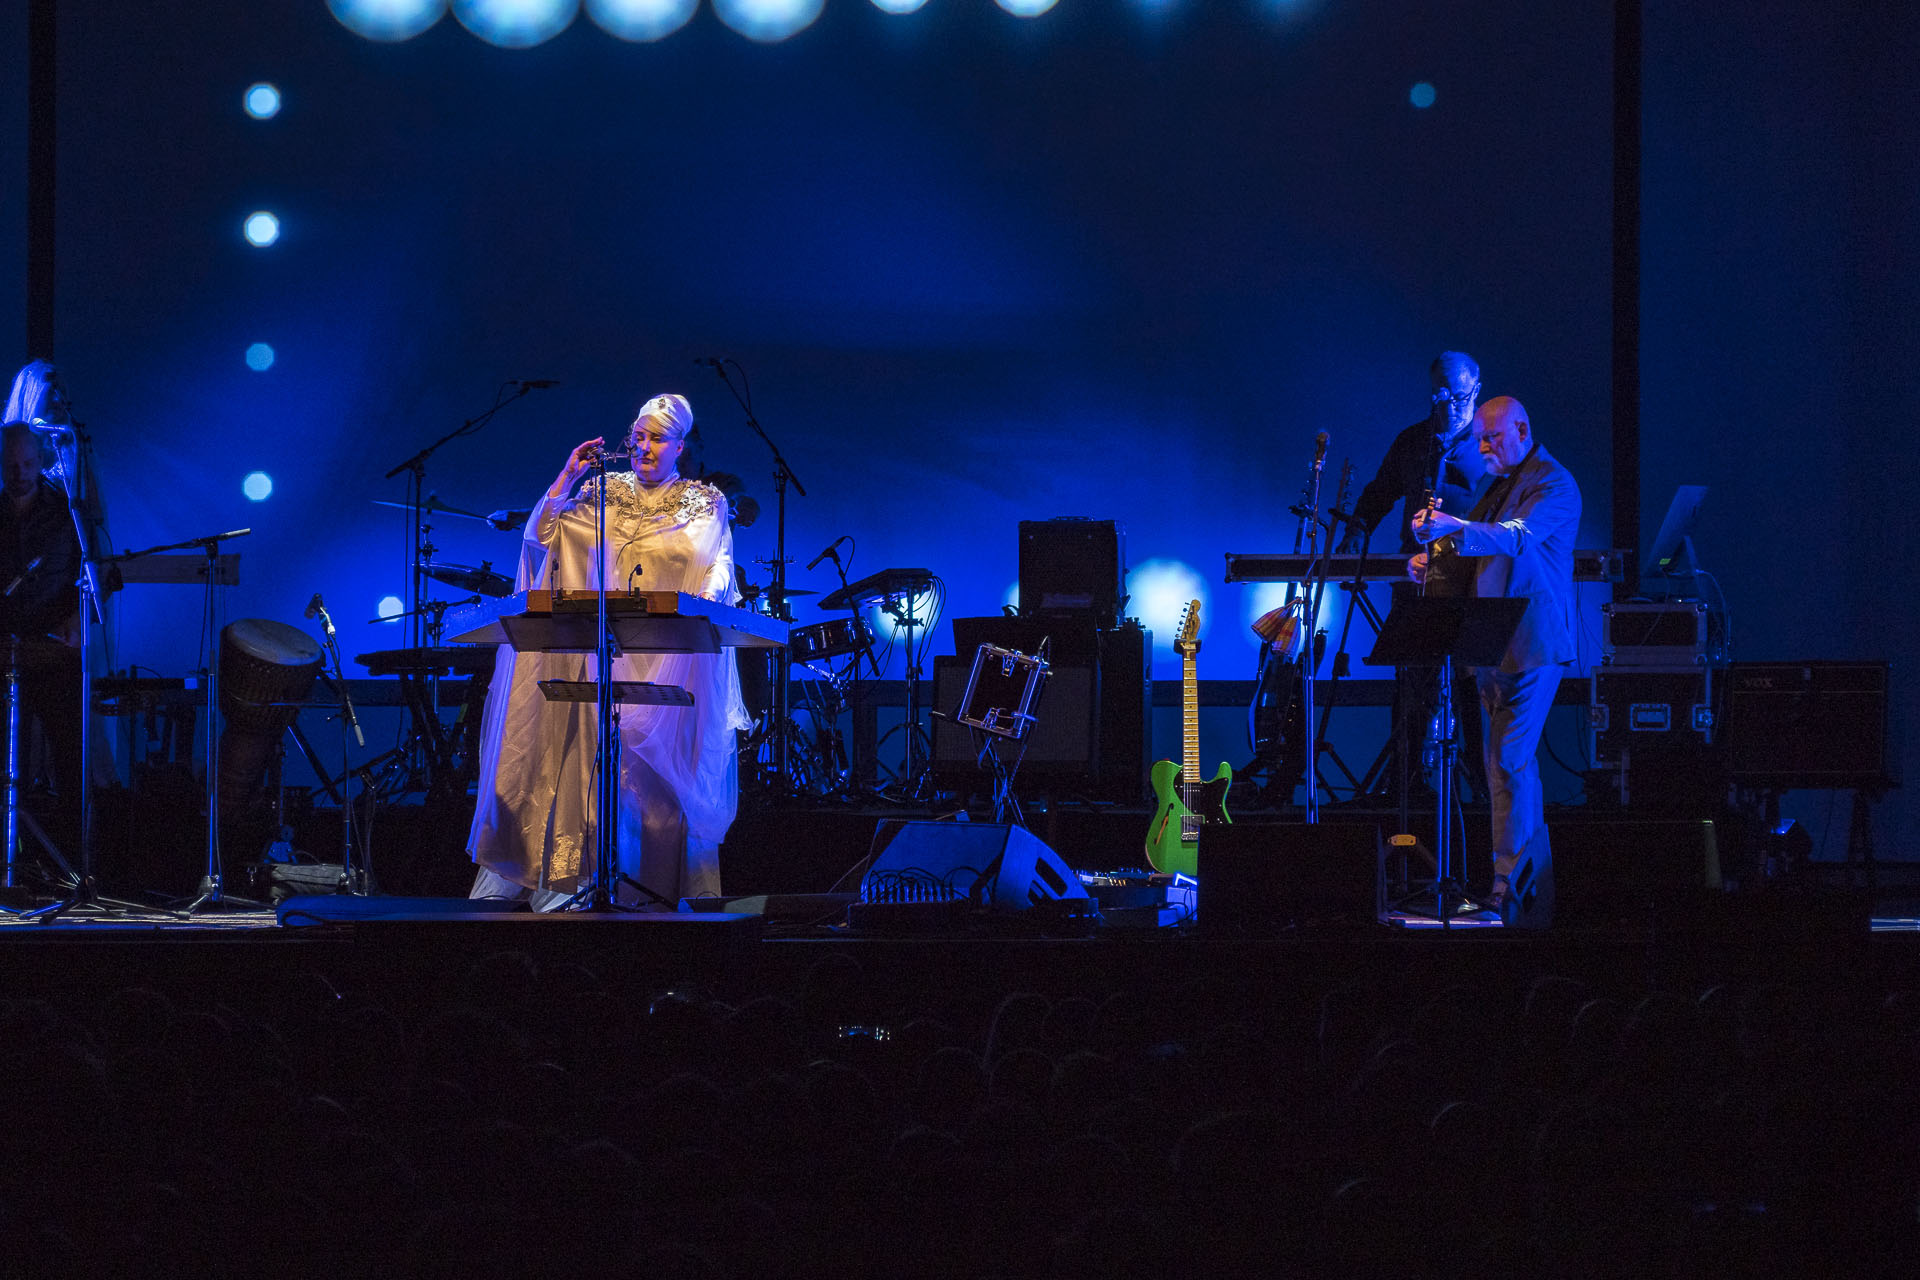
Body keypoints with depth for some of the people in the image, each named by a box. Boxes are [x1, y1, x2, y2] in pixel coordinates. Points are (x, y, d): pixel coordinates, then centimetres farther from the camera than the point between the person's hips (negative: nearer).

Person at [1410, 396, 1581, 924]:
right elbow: (1475, 550, 28)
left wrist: (1455, 527, -42)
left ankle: (1507, 890, -15)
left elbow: (1517, 538, -27)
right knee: (1514, 763, 11)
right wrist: (1432, 559, 7)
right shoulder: (1499, 484, 20)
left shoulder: (1553, 484, -9)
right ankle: (1538, 894, 18)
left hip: (1532, 647, -9)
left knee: (1509, 762, -15)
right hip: (1494, 646, 9)